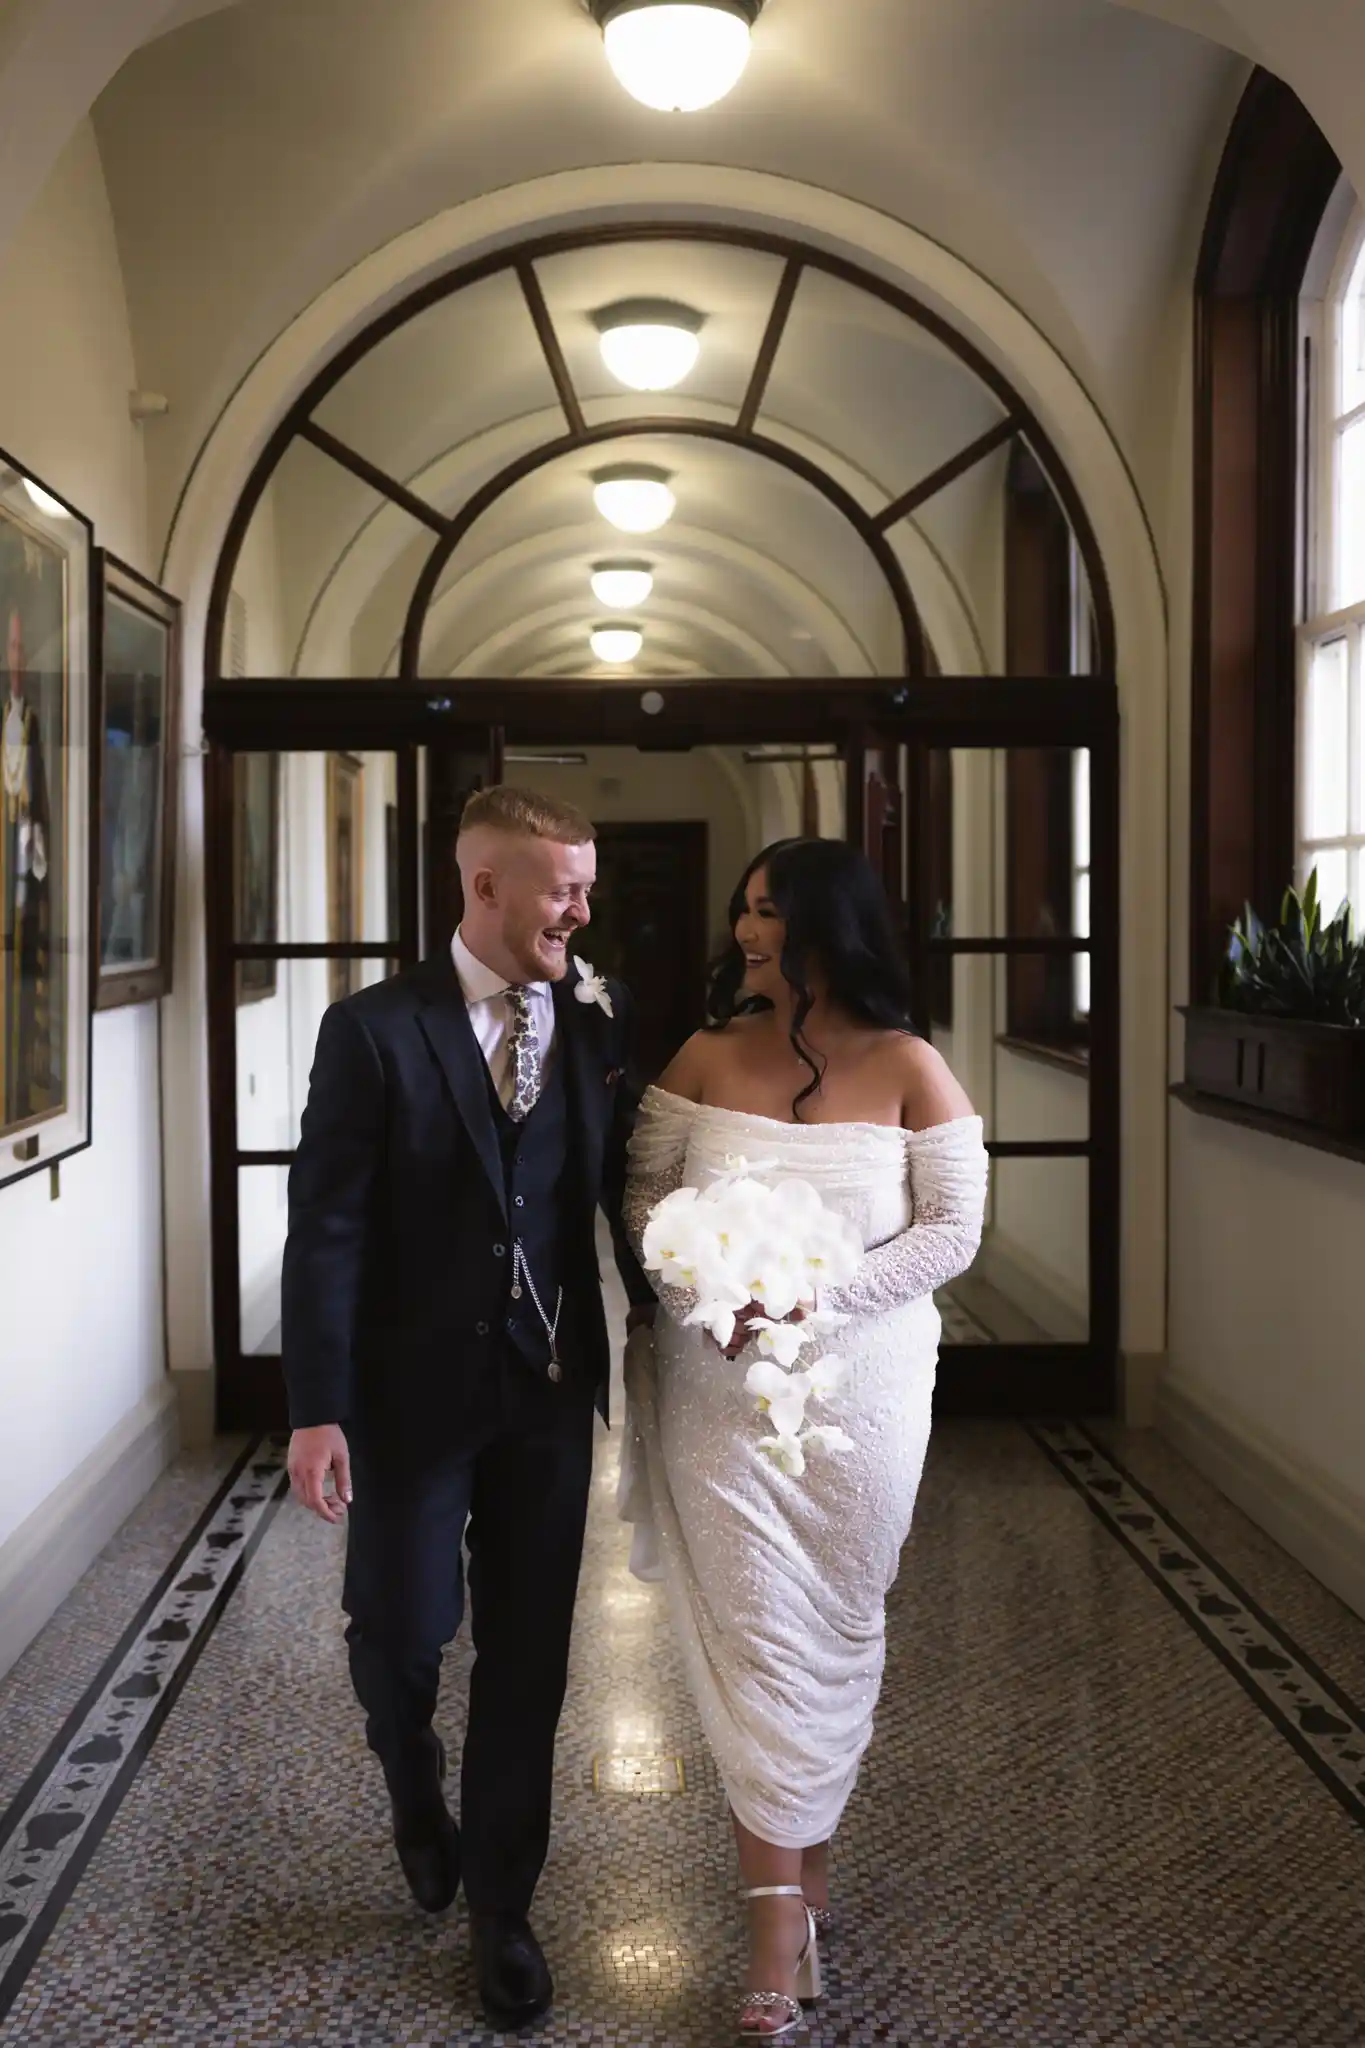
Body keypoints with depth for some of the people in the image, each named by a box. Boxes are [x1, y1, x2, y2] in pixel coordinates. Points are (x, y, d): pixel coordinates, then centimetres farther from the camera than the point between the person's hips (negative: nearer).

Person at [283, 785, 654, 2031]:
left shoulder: (603, 1023, 0)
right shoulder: (374, 1031, -9)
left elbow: (627, 1186, 6)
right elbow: (326, 1229, -10)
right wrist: (318, 1410, -13)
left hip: (549, 1388, 3)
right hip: (413, 1389, -2)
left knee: (527, 1655, 10)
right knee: (402, 1629, 7)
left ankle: (501, 1908, 29)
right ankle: (419, 1794, 43)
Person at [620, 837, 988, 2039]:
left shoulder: (909, 1070, -6)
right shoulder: (707, 1058, 0)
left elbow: (953, 1230, -7)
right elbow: (641, 1192, 4)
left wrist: (813, 1298, -18)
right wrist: (699, 1284, -15)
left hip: (861, 1389, 0)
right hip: (723, 1389, 1)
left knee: (836, 1631, 13)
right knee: (754, 1636, 0)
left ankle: (806, 1847, 36)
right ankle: (783, 1921, 8)